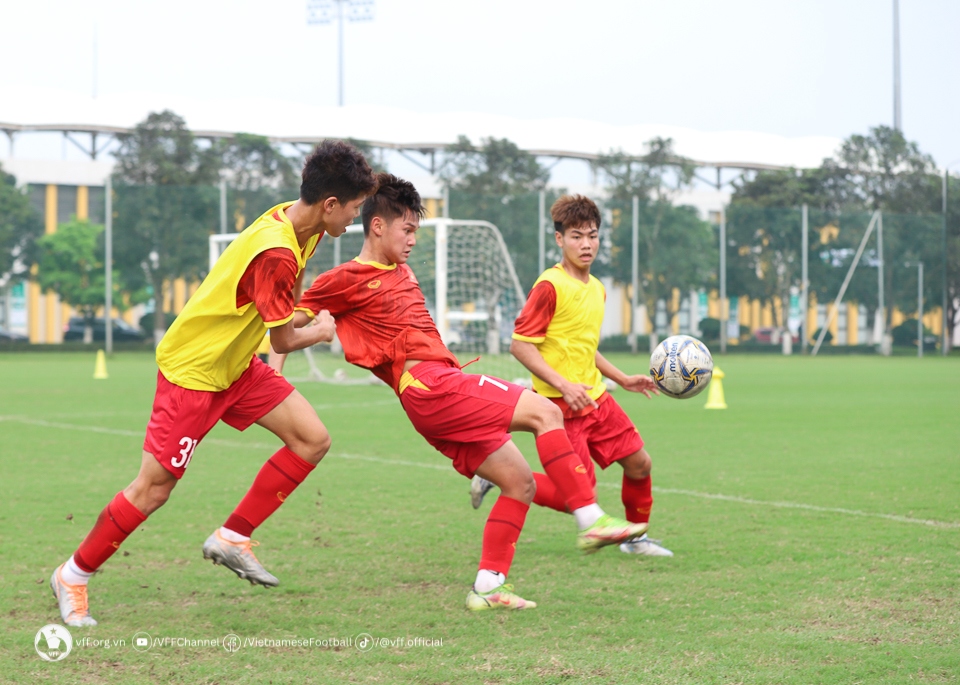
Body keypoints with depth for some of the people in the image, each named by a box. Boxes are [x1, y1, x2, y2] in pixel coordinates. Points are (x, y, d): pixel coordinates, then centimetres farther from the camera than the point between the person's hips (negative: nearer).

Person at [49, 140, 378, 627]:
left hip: (236, 366, 9)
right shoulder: (274, 253, -31)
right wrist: (322, 332, 0)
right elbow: (283, 340, -19)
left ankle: (232, 538, 6)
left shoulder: (296, 222, -3)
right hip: (192, 369, -9)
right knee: (153, 489, -3)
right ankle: (73, 576, 15)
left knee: (312, 439, -3)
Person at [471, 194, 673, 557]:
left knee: (639, 462, 6)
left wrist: (623, 379, 18)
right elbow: (520, 344, -18)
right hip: (559, 405, -8)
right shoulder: (550, 286, -16)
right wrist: (564, 385, -24)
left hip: (596, 398, 8)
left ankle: (636, 537, 27)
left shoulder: (597, 289, 11)